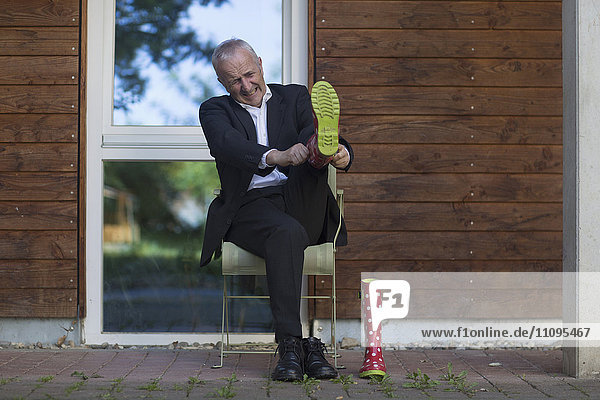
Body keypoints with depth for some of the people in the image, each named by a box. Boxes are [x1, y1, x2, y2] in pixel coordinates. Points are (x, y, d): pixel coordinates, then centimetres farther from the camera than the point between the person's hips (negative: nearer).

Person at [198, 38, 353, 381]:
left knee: (315, 149, -28)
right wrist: (276, 157, -33)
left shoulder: (296, 98, 19)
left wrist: (341, 153, -28)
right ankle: (291, 342, -41)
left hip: (303, 206, 2)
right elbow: (227, 145, -12)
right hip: (250, 208, -2)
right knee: (287, 233, -37)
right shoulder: (215, 110, 13)